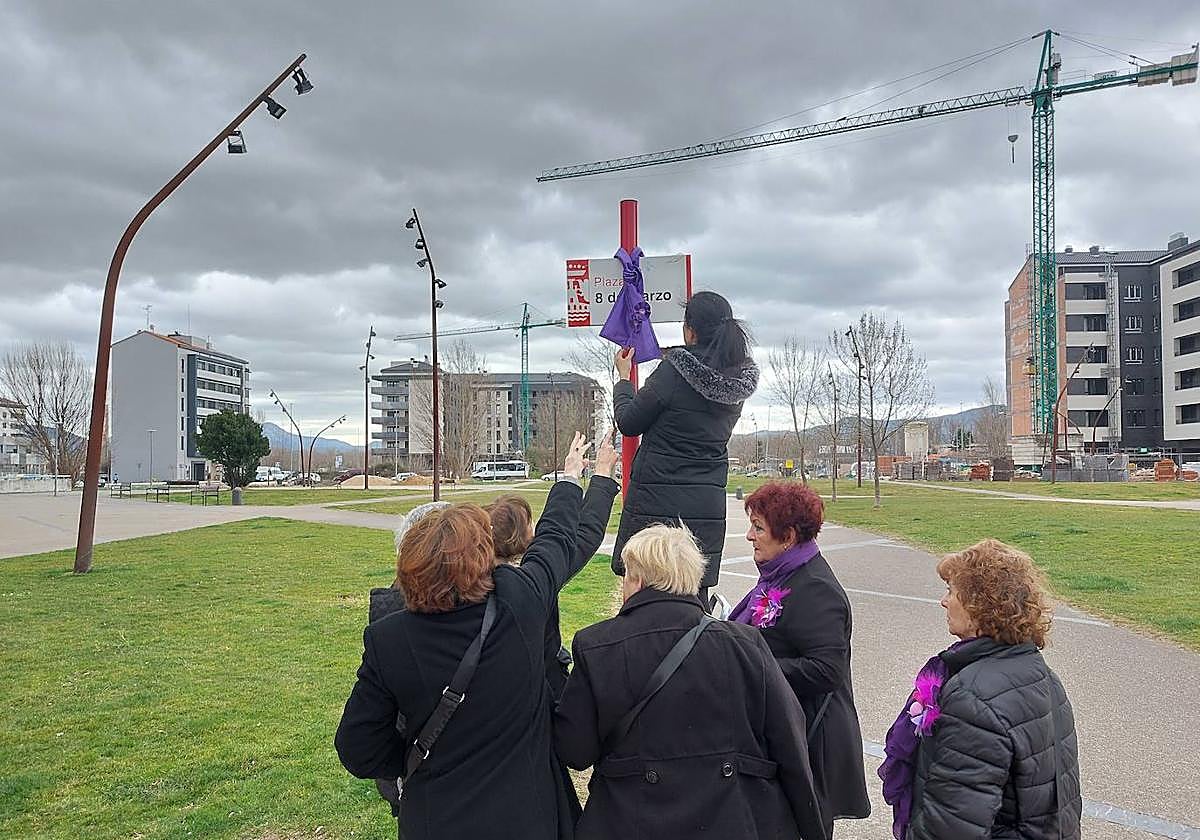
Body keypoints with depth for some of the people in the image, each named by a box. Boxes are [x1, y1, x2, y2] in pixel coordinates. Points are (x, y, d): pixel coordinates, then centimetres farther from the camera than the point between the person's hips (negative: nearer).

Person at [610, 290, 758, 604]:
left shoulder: (674, 370, -15)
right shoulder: (740, 380, 4)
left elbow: (629, 422, -6)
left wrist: (623, 376, 11)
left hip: (657, 501, -6)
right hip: (708, 505, 6)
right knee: (695, 595, 12)